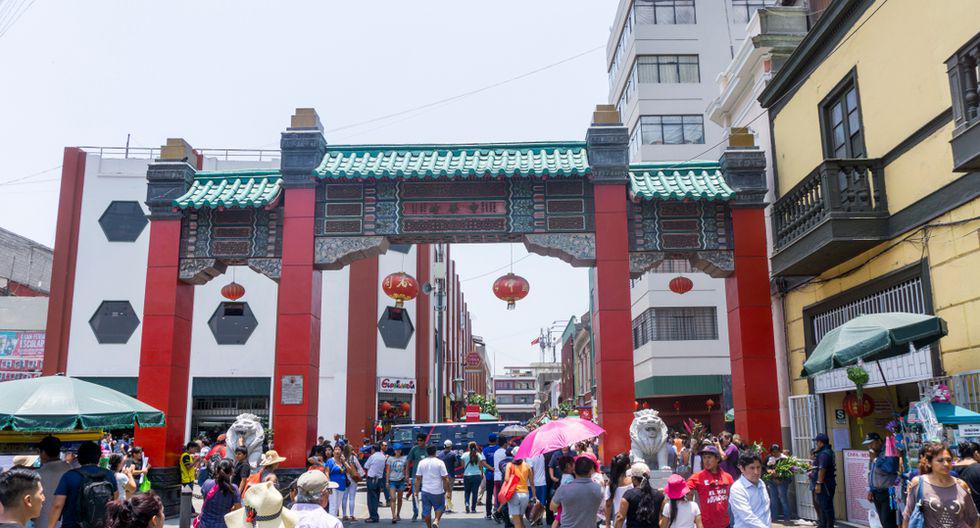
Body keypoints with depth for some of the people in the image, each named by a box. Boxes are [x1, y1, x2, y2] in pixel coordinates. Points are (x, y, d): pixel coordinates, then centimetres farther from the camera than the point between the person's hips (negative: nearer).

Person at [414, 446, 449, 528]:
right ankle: (436, 521, -8)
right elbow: (445, 478, -9)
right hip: (438, 491, -2)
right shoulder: (440, 463, -8)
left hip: (425, 491, 3)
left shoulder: (421, 462, 2)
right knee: (440, 507, 14)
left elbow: (418, 478, 4)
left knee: (426, 511, 12)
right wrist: (447, 490, -2)